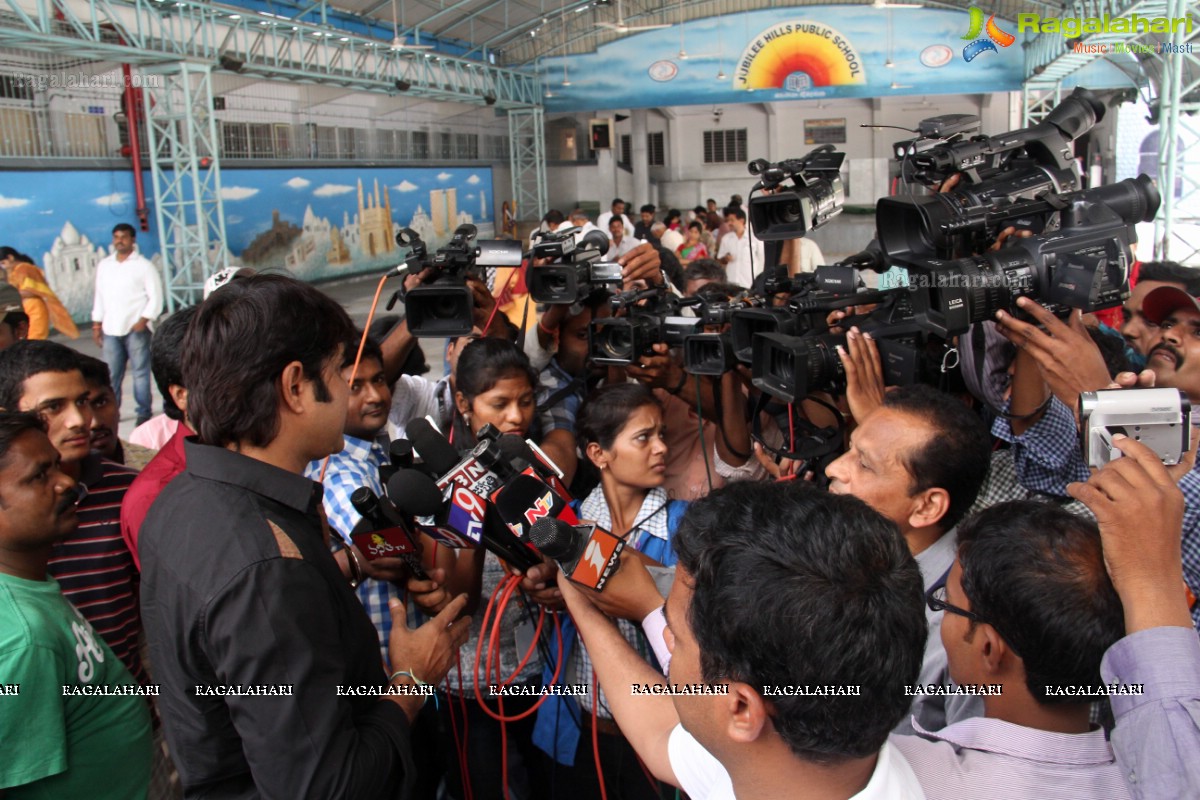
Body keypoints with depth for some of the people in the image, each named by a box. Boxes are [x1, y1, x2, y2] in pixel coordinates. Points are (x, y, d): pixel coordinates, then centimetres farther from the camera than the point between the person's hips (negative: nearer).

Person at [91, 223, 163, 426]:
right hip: (111, 330, 4)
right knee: (112, 374, 3)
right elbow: (100, 296, 19)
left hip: (136, 329, -4)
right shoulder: (104, 265, 15)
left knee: (140, 372, -1)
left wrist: (143, 320, -14)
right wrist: (97, 324, 14)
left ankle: (144, 413, 5)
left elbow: (155, 297, -3)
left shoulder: (144, 265, 1)